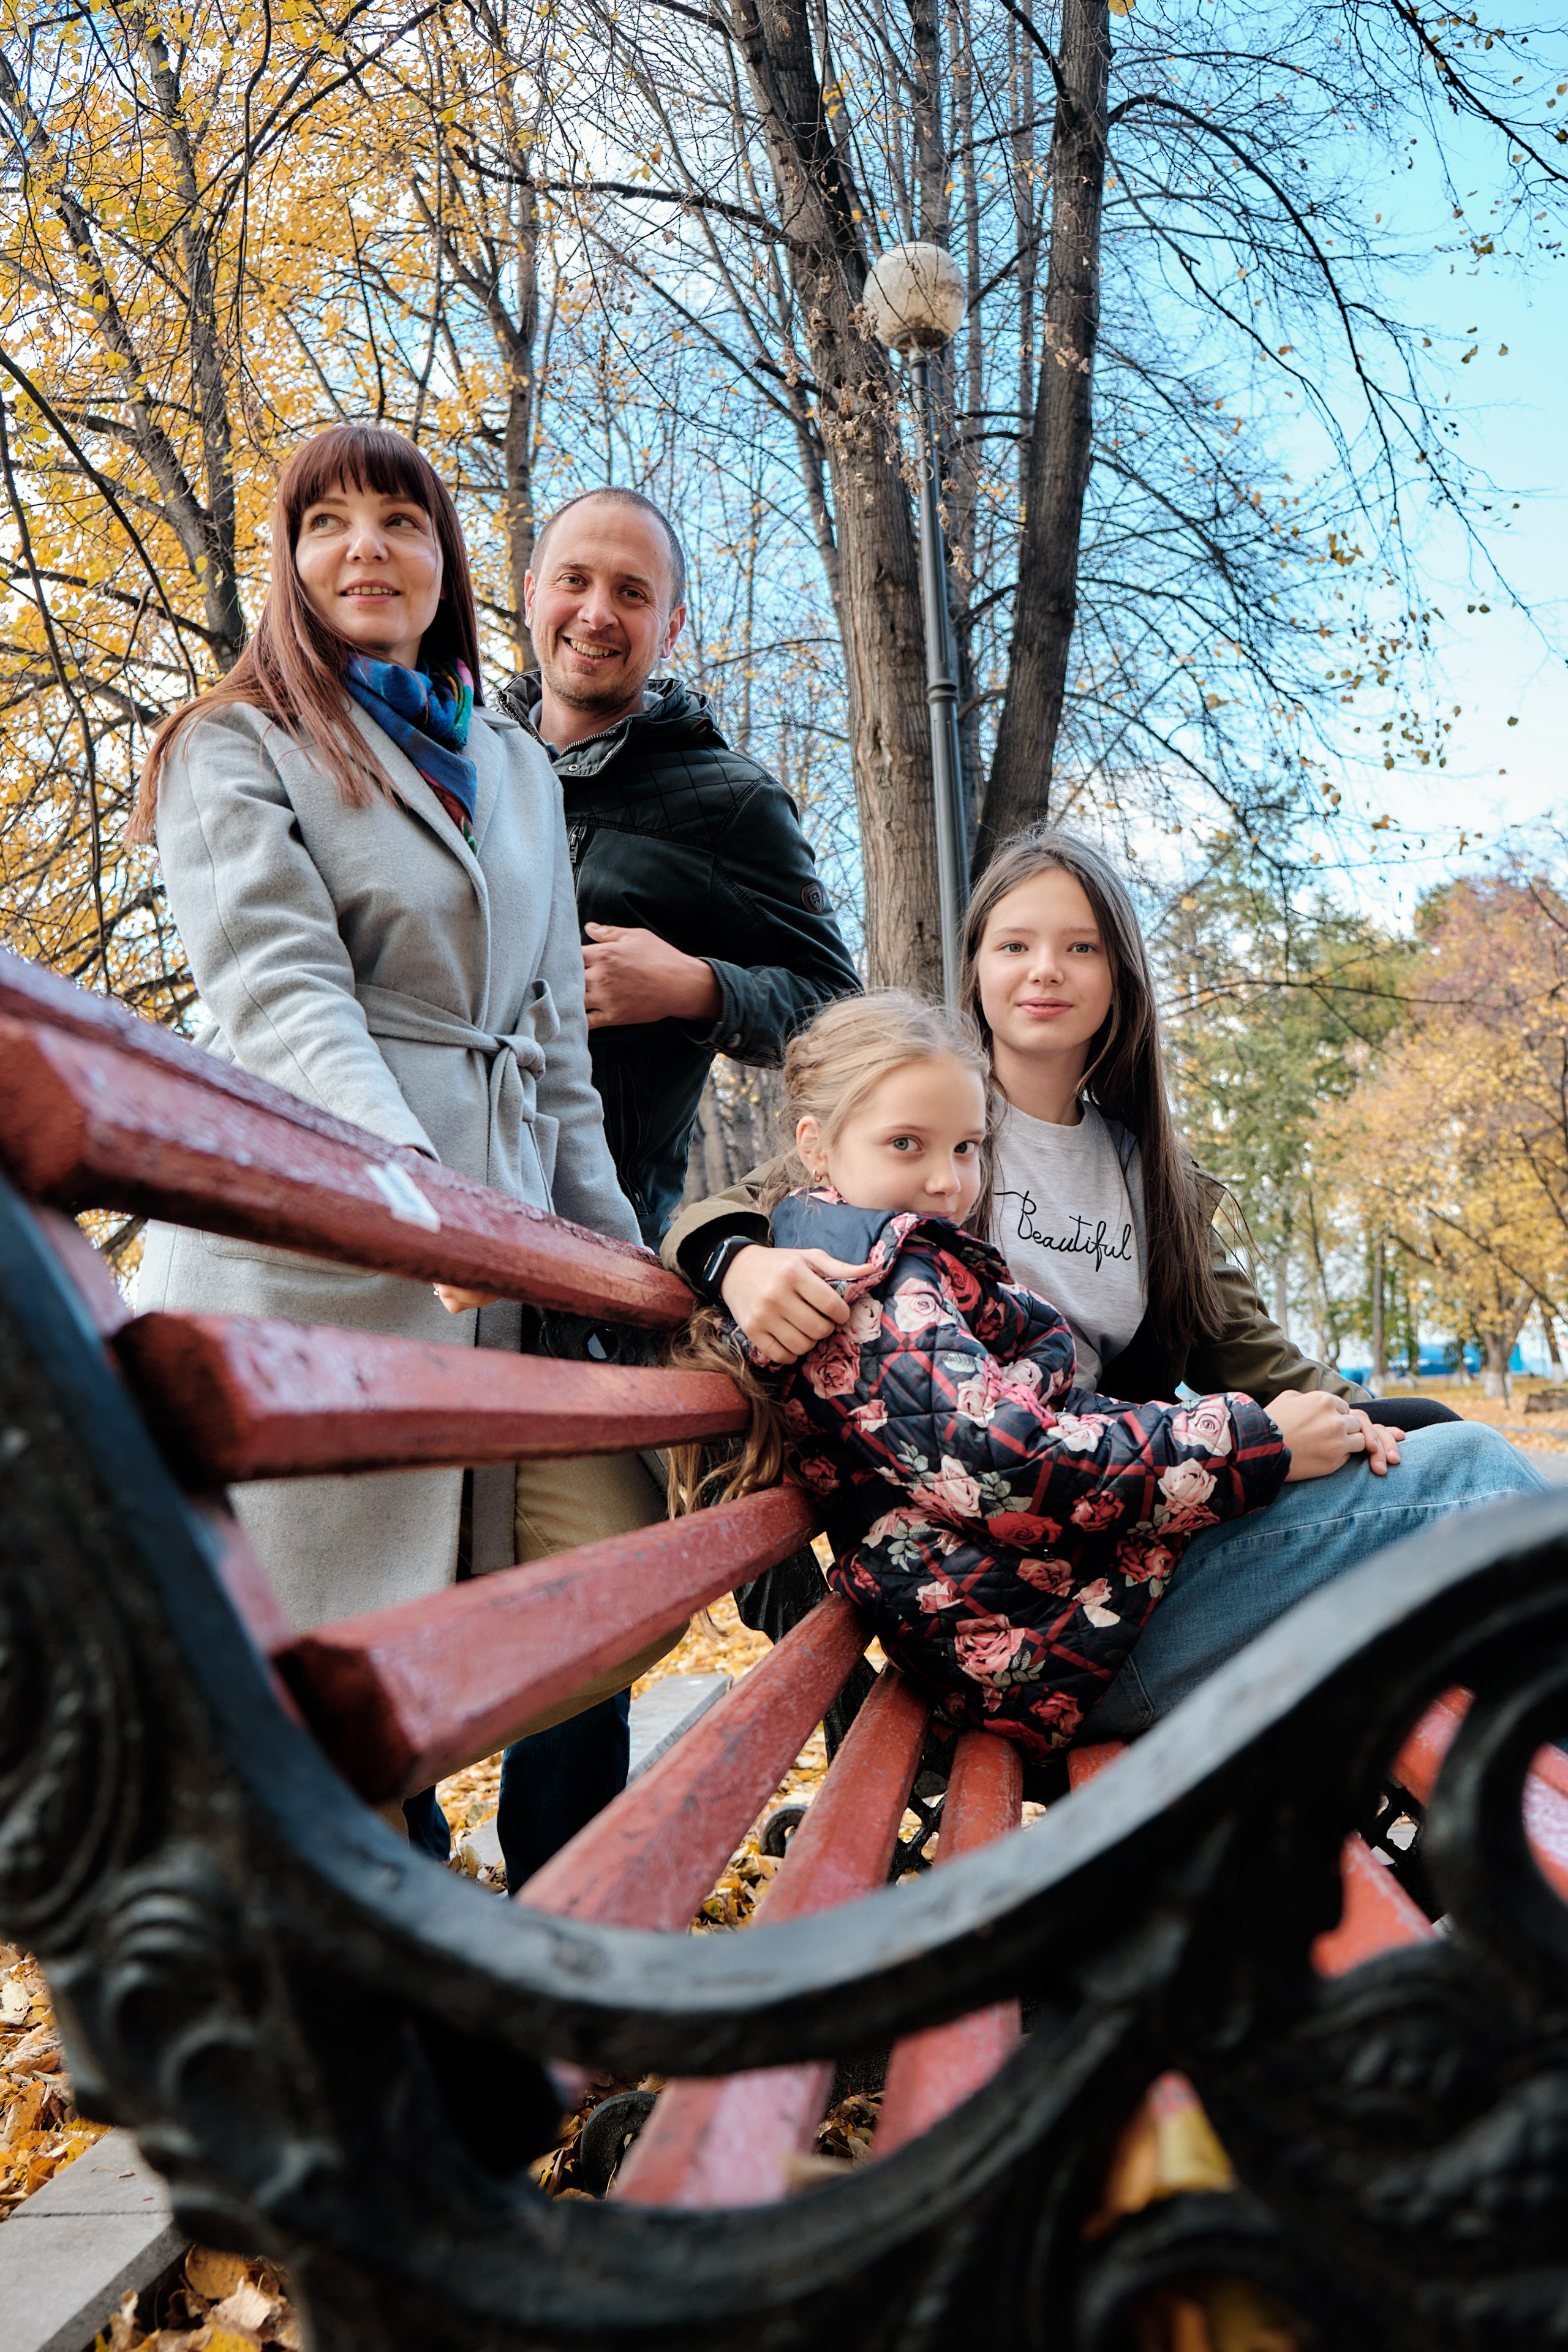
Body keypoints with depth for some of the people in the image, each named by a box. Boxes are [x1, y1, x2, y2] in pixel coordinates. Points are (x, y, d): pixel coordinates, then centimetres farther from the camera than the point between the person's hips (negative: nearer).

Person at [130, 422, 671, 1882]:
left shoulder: (518, 768, 23)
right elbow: (279, 992, -11)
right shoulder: (238, 746, 7)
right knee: (342, 1654, -3)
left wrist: (619, 1258, 13)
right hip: (307, 1250, -4)